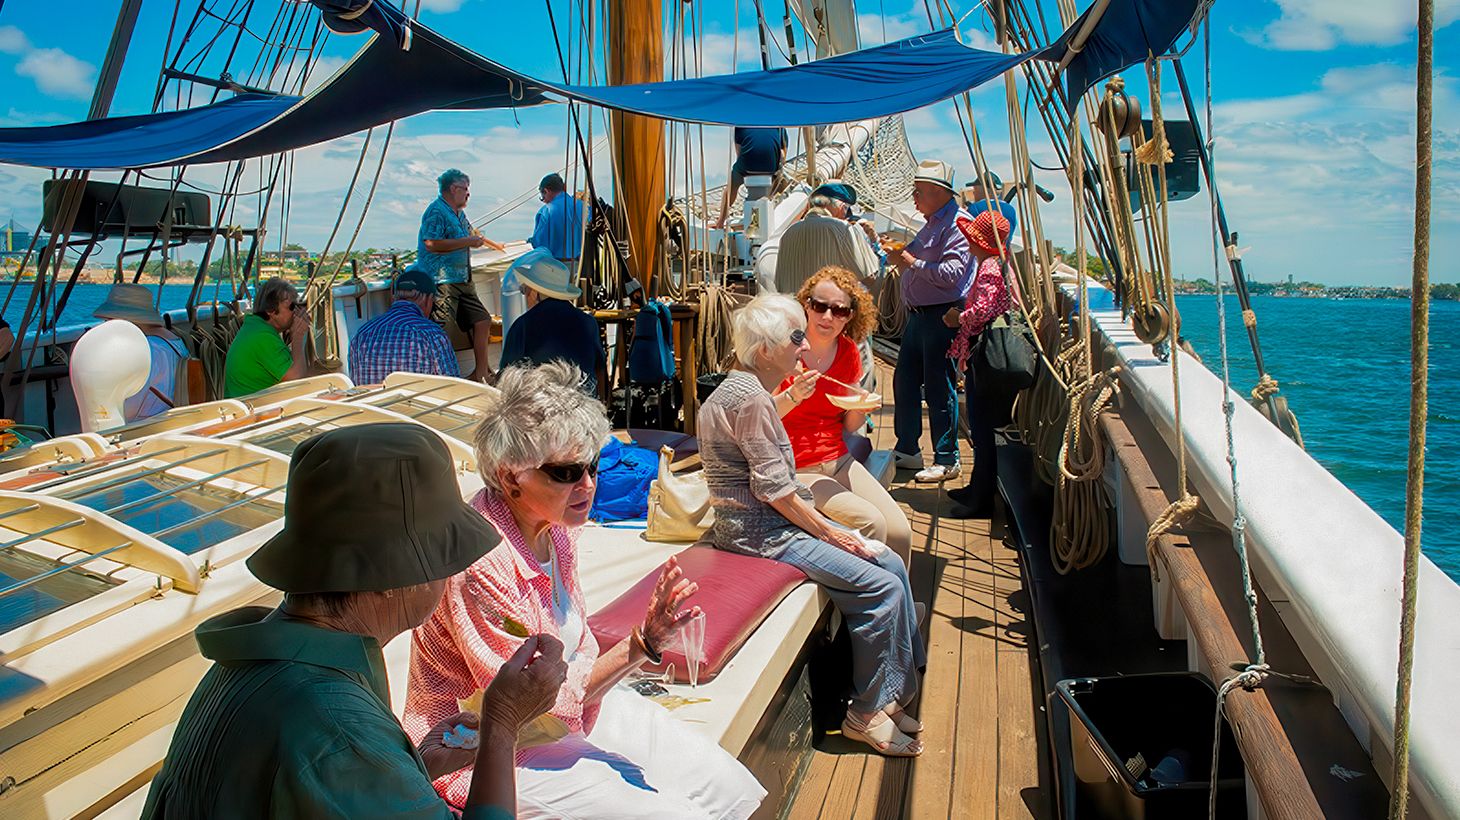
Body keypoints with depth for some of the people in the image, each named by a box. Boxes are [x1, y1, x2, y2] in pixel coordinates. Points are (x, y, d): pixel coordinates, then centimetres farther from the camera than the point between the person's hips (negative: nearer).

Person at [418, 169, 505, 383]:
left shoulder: (459, 213, 20)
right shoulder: (436, 211, -11)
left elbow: (471, 233, 39)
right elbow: (431, 244, -23)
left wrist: (493, 245, 49)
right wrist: (467, 242, -18)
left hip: (462, 281, 10)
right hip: (442, 281, -10)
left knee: (482, 321, 11)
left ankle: (481, 373, 21)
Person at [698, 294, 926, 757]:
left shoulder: (747, 390, 12)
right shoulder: (750, 399, -20)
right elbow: (775, 489, -21)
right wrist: (830, 533, -11)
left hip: (773, 521, 11)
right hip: (758, 533, -11)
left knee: (891, 564, 5)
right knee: (883, 588, -15)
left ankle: (891, 694, 11)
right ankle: (866, 715, -1)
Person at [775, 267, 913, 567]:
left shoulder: (848, 351, 5)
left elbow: (848, 426, 13)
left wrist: (860, 408, -9)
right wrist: (793, 396, -28)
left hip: (838, 460, 5)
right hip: (795, 470, -5)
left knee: (900, 530, -11)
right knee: (871, 522, -23)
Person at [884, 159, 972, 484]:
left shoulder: (957, 224, -14)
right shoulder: (931, 224, 18)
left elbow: (951, 273, -25)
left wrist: (912, 263, -18)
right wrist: (900, 256, 8)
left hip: (941, 316, -10)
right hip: (918, 315, 10)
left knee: (939, 387, -4)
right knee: (904, 381, 13)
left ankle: (946, 460, 5)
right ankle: (907, 450, 25)